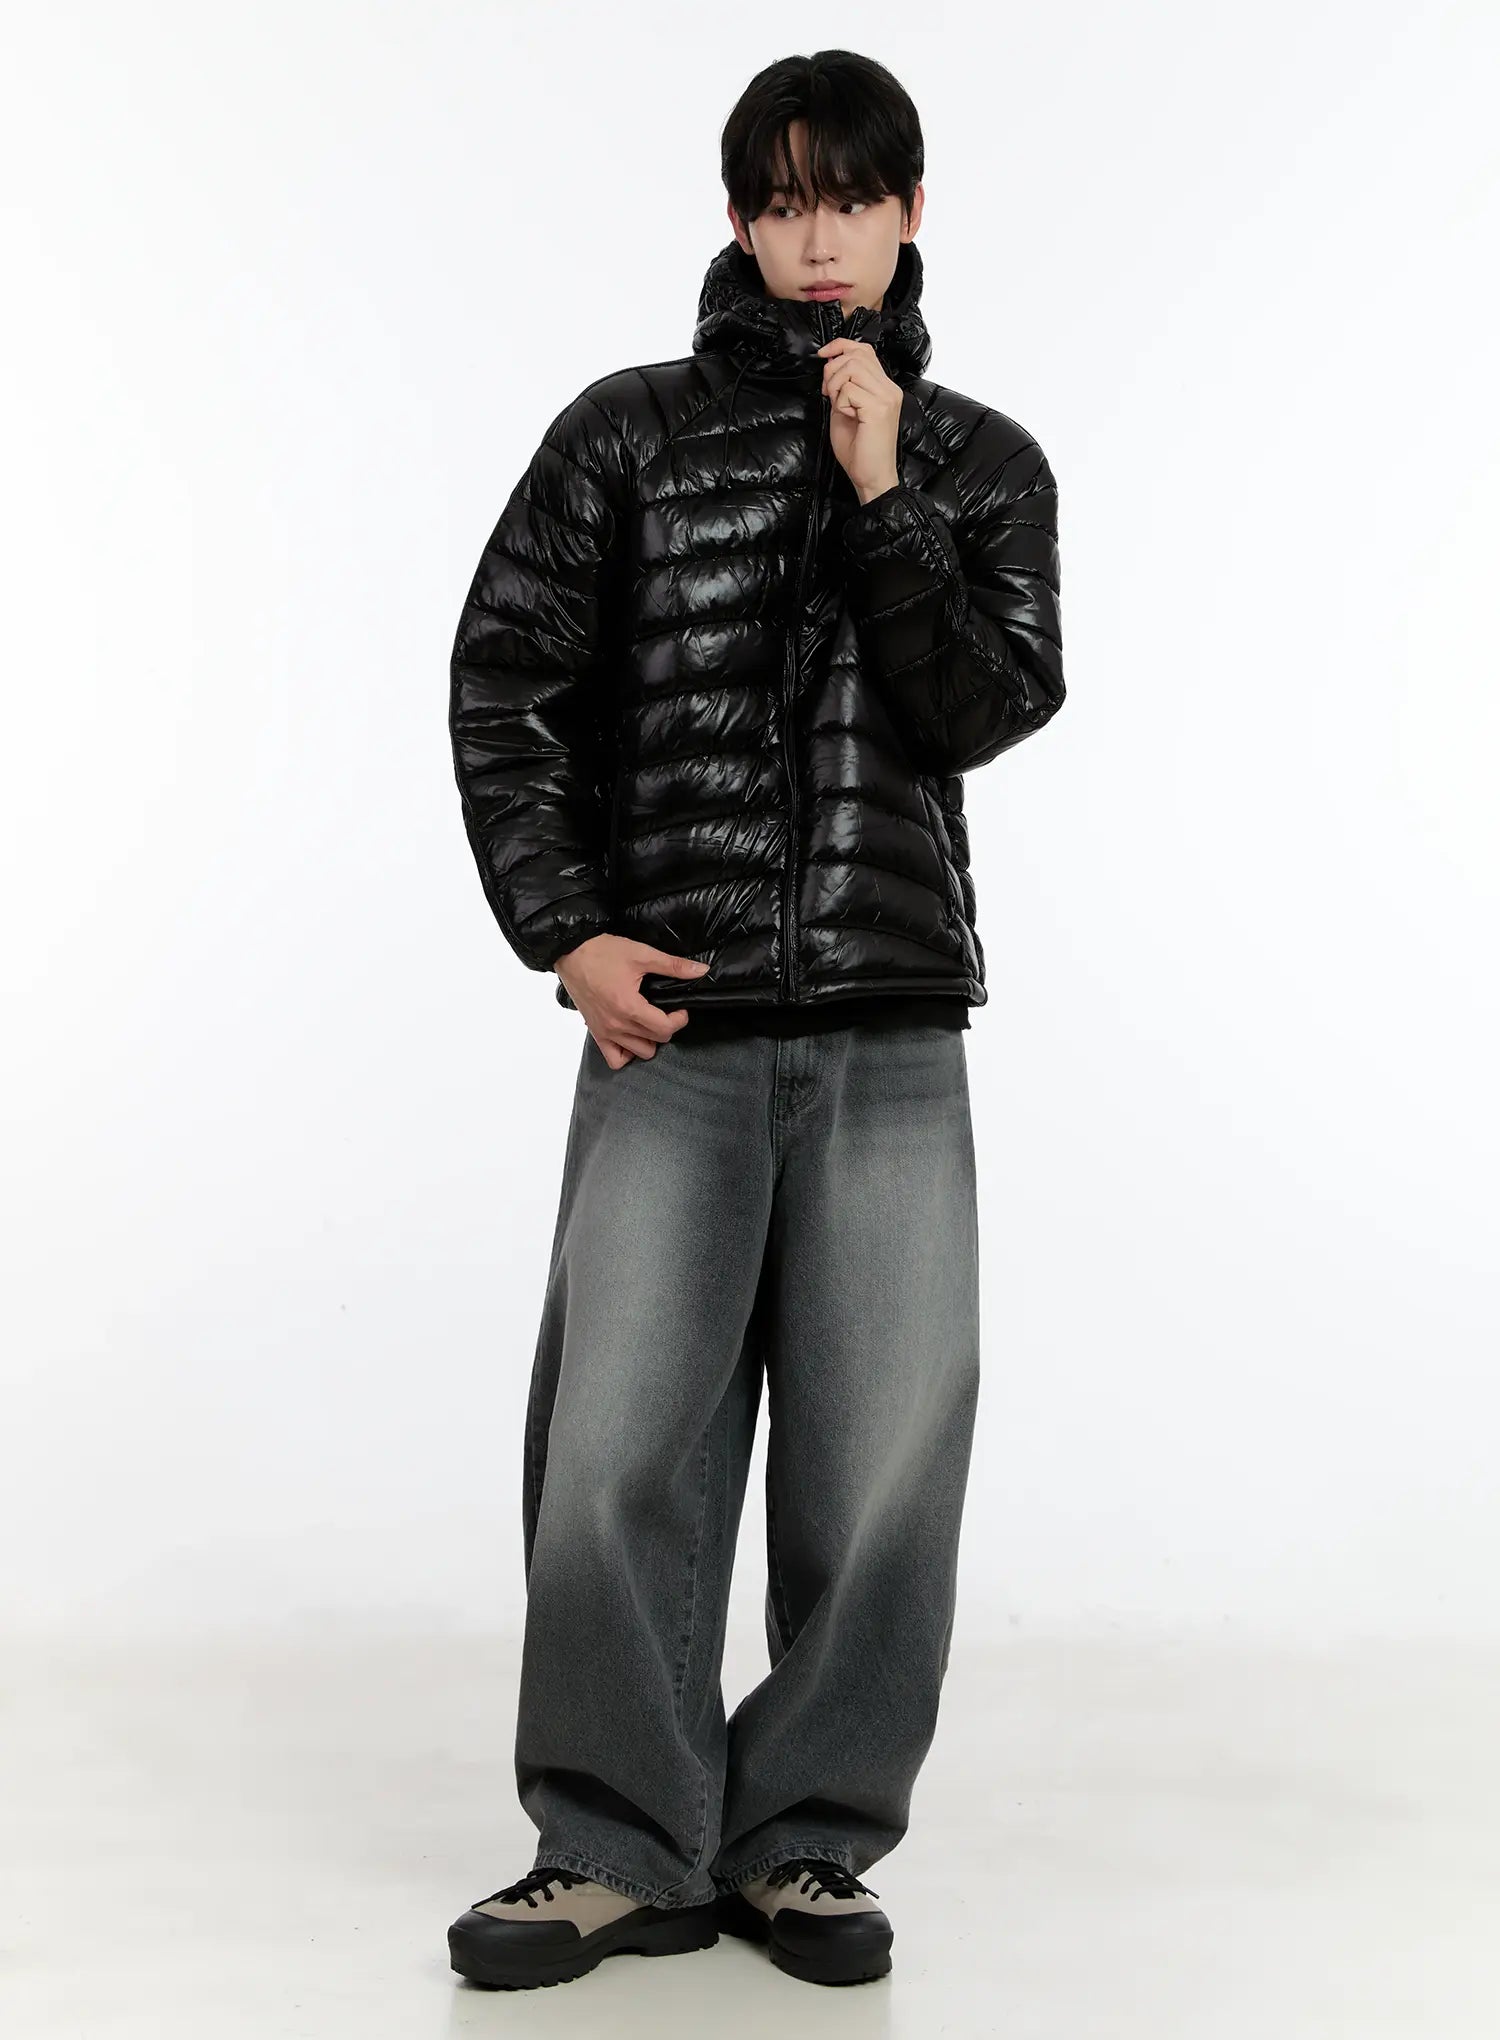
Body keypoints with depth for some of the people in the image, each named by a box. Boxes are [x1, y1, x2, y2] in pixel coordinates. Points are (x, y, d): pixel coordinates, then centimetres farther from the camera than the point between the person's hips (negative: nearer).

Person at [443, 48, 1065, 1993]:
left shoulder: (984, 464, 12)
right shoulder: (628, 431, 8)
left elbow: (988, 706, -2)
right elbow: (504, 683, 5)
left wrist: (881, 495, -8)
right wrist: (566, 933, -3)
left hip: (896, 1036, 1)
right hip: (673, 1025, -1)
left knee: (883, 1454, 1)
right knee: (618, 1452, -3)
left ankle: (809, 1843, 15)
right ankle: (621, 1848, 11)